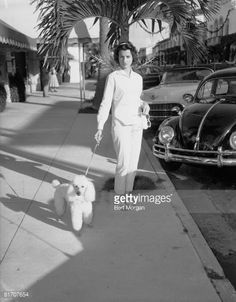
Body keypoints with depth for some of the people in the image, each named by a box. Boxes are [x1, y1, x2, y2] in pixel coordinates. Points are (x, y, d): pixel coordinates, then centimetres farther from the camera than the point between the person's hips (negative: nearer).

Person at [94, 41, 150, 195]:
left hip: (137, 124, 6)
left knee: (134, 162, 9)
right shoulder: (113, 77, -5)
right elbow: (106, 103, -7)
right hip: (120, 124, -5)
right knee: (124, 162, -10)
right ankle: (120, 195, 5)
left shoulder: (138, 78, 11)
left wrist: (144, 105, 1)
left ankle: (129, 191, 22)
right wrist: (100, 127, -14)